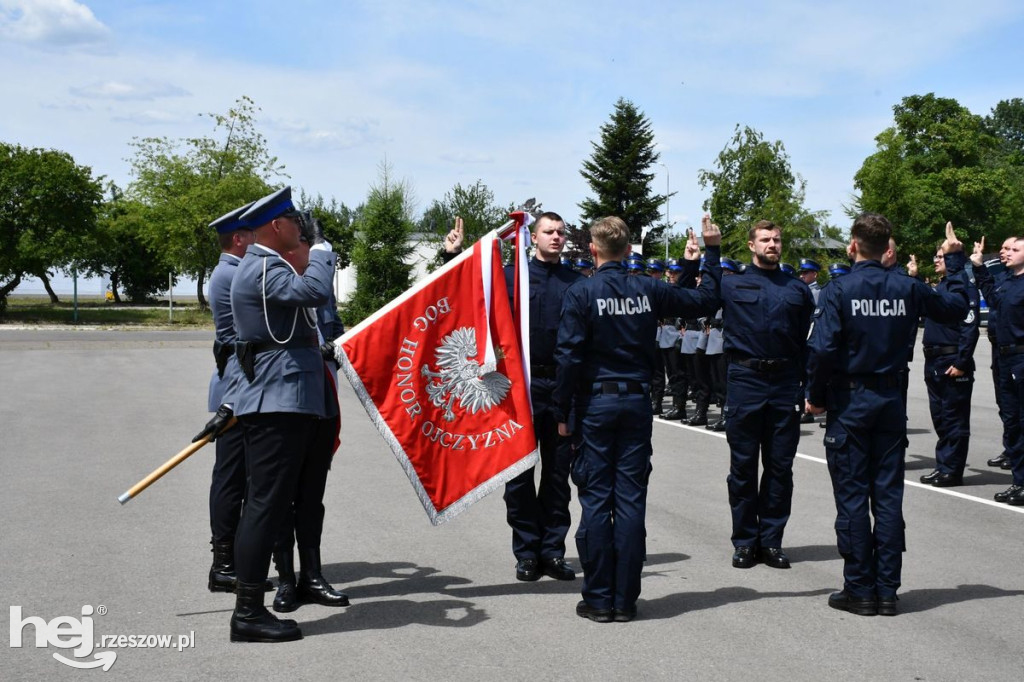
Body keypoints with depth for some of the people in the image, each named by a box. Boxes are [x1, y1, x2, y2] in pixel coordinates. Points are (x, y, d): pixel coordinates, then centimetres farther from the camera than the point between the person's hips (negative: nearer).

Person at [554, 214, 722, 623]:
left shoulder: (581, 294, -8)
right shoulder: (648, 291, 2)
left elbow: (569, 357, -12)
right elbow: (706, 300, 14)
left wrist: (563, 413, -5)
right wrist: (712, 252, 26)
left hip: (595, 404, -3)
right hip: (637, 403, 3)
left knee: (596, 499, 2)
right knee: (631, 500, 5)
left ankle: (599, 600, 6)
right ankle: (625, 600, 9)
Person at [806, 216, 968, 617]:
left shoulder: (839, 290, -11)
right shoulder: (907, 289, 0)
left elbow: (822, 349, -18)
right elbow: (956, 307, 16)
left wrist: (816, 396, -5)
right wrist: (954, 261, 28)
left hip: (849, 401, -3)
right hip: (892, 400, 4)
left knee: (852, 496, 3)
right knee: (888, 496, 8)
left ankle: (860, 590, 7)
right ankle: (887, 591, 12)